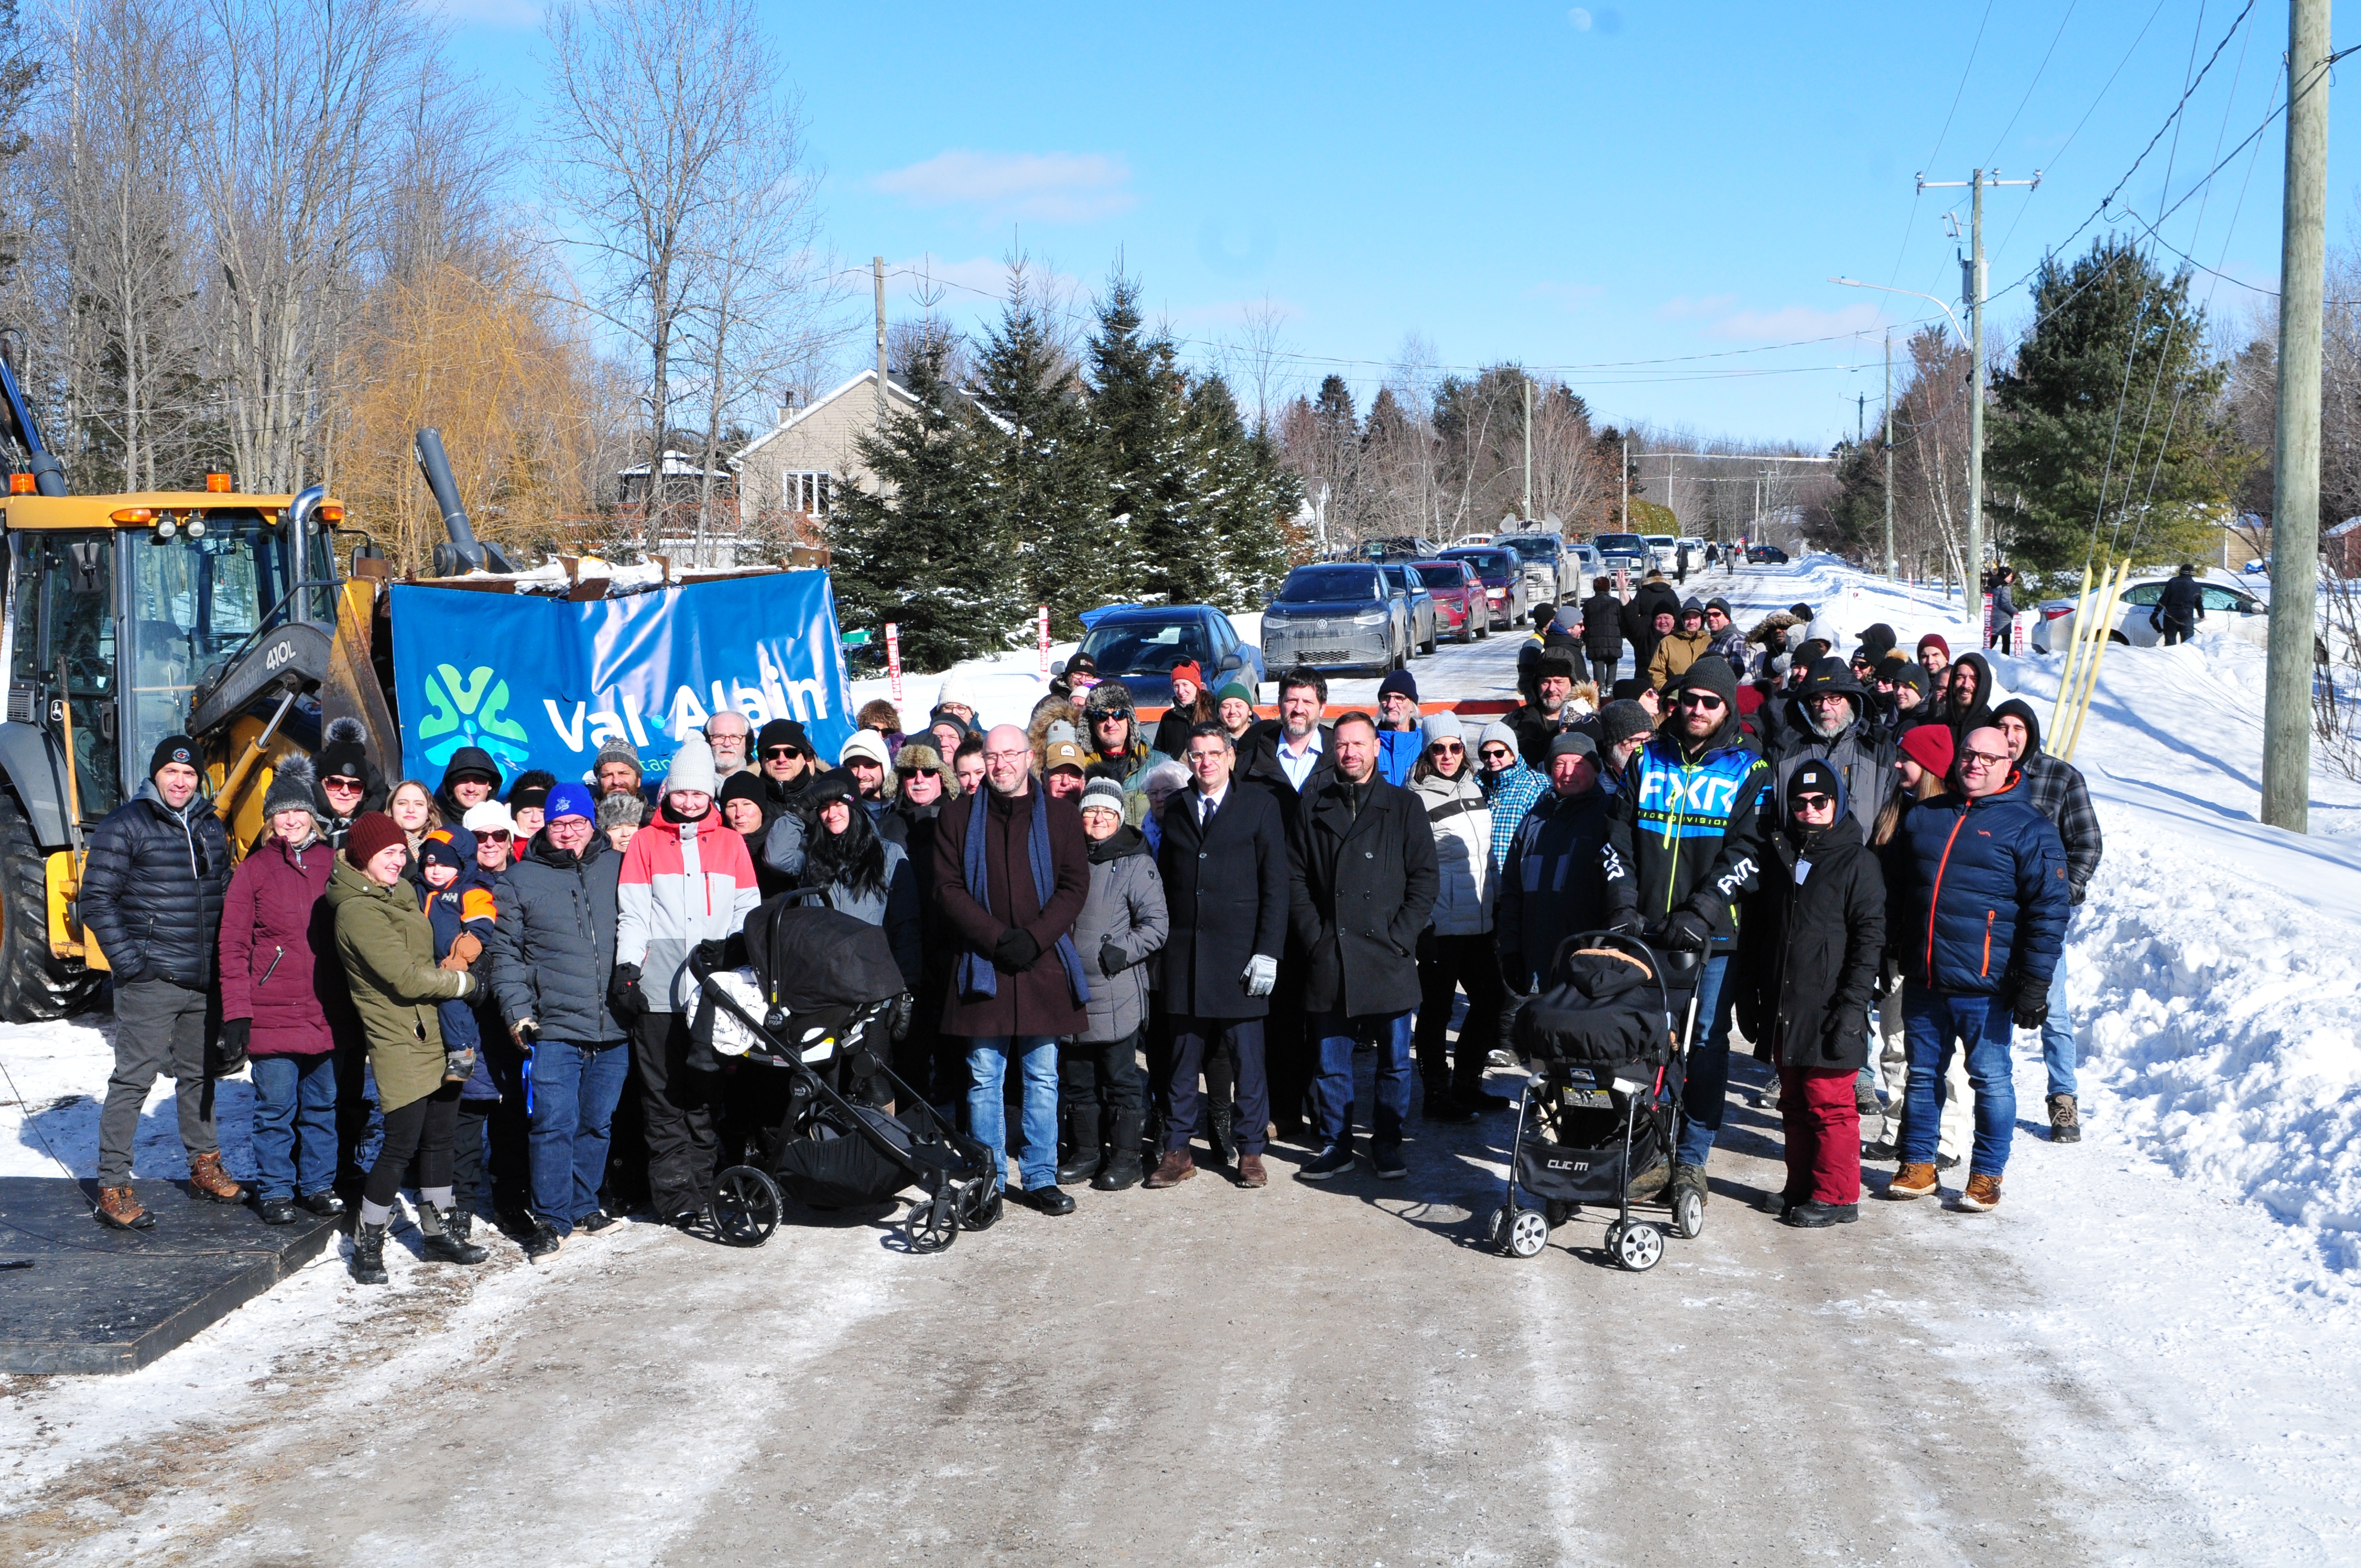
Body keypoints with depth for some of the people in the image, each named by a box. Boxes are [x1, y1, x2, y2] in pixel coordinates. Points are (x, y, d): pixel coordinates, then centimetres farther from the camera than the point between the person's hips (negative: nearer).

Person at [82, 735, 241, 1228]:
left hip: (205, 982, 6)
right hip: (150, 982, -6)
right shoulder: (124, 825, -5)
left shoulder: (210, 827, 14)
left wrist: (225, 959, 15)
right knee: (133, 1080, -5)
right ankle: (113, 1188, -1)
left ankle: (204, 1166, 29)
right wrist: (128, 960, -14)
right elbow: (97, 900, -8)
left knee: (199, 1075, 17)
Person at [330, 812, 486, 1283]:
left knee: (440, 1135, 14)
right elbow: (406, 978, -19)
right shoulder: (357, 911, -15)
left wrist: (444, 974, 6)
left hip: (434, 1033, 8)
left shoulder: (401, 893, 13)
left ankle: (437, 1230, 26)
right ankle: (367, 1243, 9)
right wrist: (465, 981, -7)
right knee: (402, 1144, -5)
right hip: (398, 1041, -8)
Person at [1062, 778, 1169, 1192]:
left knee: (1120, 1080, 0)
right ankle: (1086, 1152, 21)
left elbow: (1155, 925, -7)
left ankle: (1124, 1157, 7)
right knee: (1077, 1080, 11)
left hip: (1117, 993, -5)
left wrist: (1121, 953, -15)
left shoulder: (1136, 863, -3)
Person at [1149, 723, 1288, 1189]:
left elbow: (1275, 884, -1)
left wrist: (1267, 953, -9)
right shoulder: (1176, 810, 12)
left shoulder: (1260, 806, 3)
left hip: (1239, 953, -3)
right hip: (1183, 954, 3)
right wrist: (1159, 953, 4)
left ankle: (1250, 1151, 11)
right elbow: (1164, 883, 12)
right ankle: (1177, 1151, 12)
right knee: (1183, 1055, 5)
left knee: (1246, 1055, 1)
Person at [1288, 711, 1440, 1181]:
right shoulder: (1314, 809, 9)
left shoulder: (1403, 807, 4)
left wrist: (1400, 938, -7)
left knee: (1395, 1060, 4)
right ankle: (1335, 1144, 17)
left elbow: (1424, 878, 2)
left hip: (1388, 956, -1)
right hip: (1329, 958, 1)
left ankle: (1387, 1143, 16)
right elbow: (1295, 878, 8)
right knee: (1331, 1061, 6)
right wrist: (1314, 936, -2)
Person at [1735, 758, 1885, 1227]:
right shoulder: (1778, 853, 13)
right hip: (1782, 1011, 6)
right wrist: (1747, 993, 14)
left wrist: (1852, 1005, -13)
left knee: (1829, 1103, -4)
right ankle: (1801, 1188, 21)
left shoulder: (1857, 861, -4)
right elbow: (1755, 929, 18)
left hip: (1827, 1010, -6)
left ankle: (1836, 1195, 5)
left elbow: (1869, 939, -7)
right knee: (1794, 1104, 12)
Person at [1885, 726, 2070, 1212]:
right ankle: (1918, 1165, 24)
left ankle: (1987, 1174, 15)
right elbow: (1896, 892, 21)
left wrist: (2034, 983, -11)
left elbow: (2048, 910, -6)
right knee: (1923, 1074, 12)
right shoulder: (1922, 817, 12)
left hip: (1984, 988, -4)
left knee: (1990, 1079, 3)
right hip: (1922, 982, 4)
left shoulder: (2028, 828, -2)